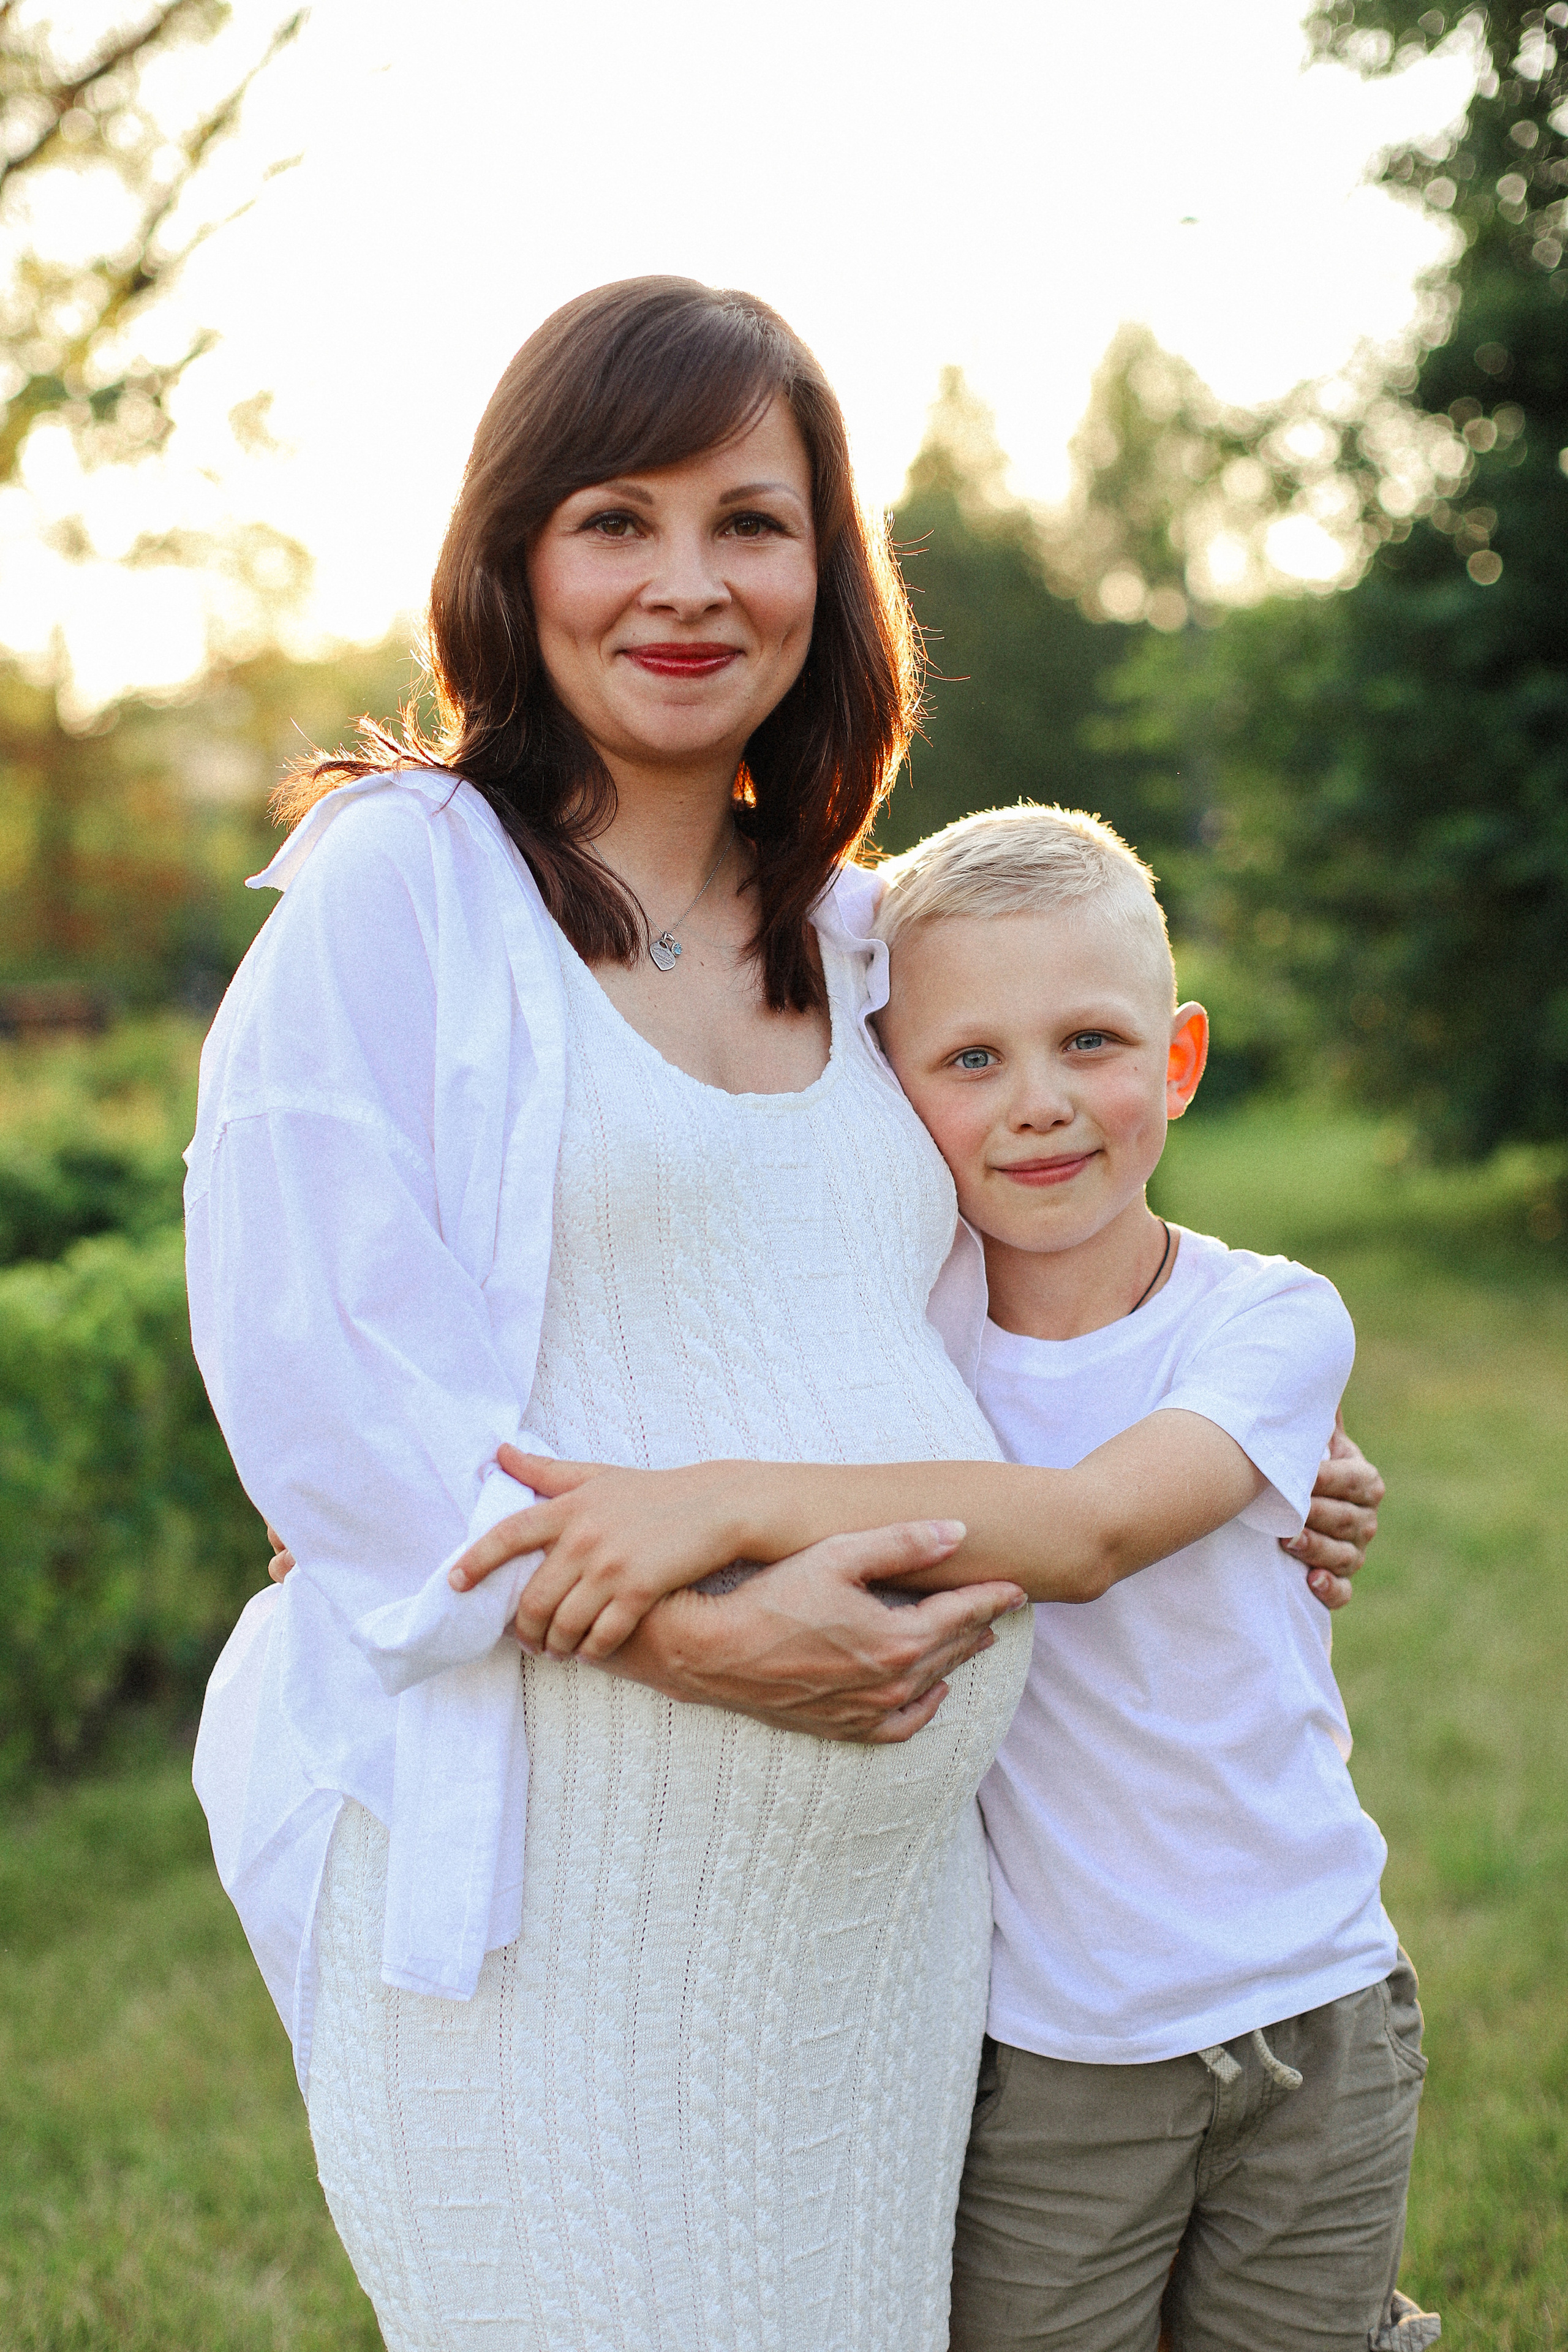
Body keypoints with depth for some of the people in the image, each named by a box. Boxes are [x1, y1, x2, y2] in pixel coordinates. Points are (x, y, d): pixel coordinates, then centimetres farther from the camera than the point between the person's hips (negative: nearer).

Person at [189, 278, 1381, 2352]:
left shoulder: (850, 931, 13)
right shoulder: (404, 881, -5)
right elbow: (305, 1366, -13)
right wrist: (695, 1633, -21)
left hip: (889, 1877, 6)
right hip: (548, 1875, -5)